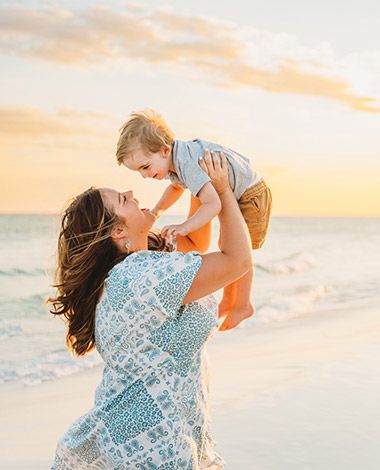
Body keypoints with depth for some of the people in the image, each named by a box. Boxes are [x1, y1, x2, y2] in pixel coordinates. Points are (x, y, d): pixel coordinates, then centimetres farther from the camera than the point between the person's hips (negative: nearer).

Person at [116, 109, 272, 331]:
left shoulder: (188, 165, -38)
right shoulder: (174, 161, -7)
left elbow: (213, 204, -47)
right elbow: (177, 187, 17)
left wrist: (184, 227, -56)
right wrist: (157, 210, 3)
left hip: (251, 196, -10)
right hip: (232, 196, 10)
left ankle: (243, 305, 17)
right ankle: (228, 301, 31)